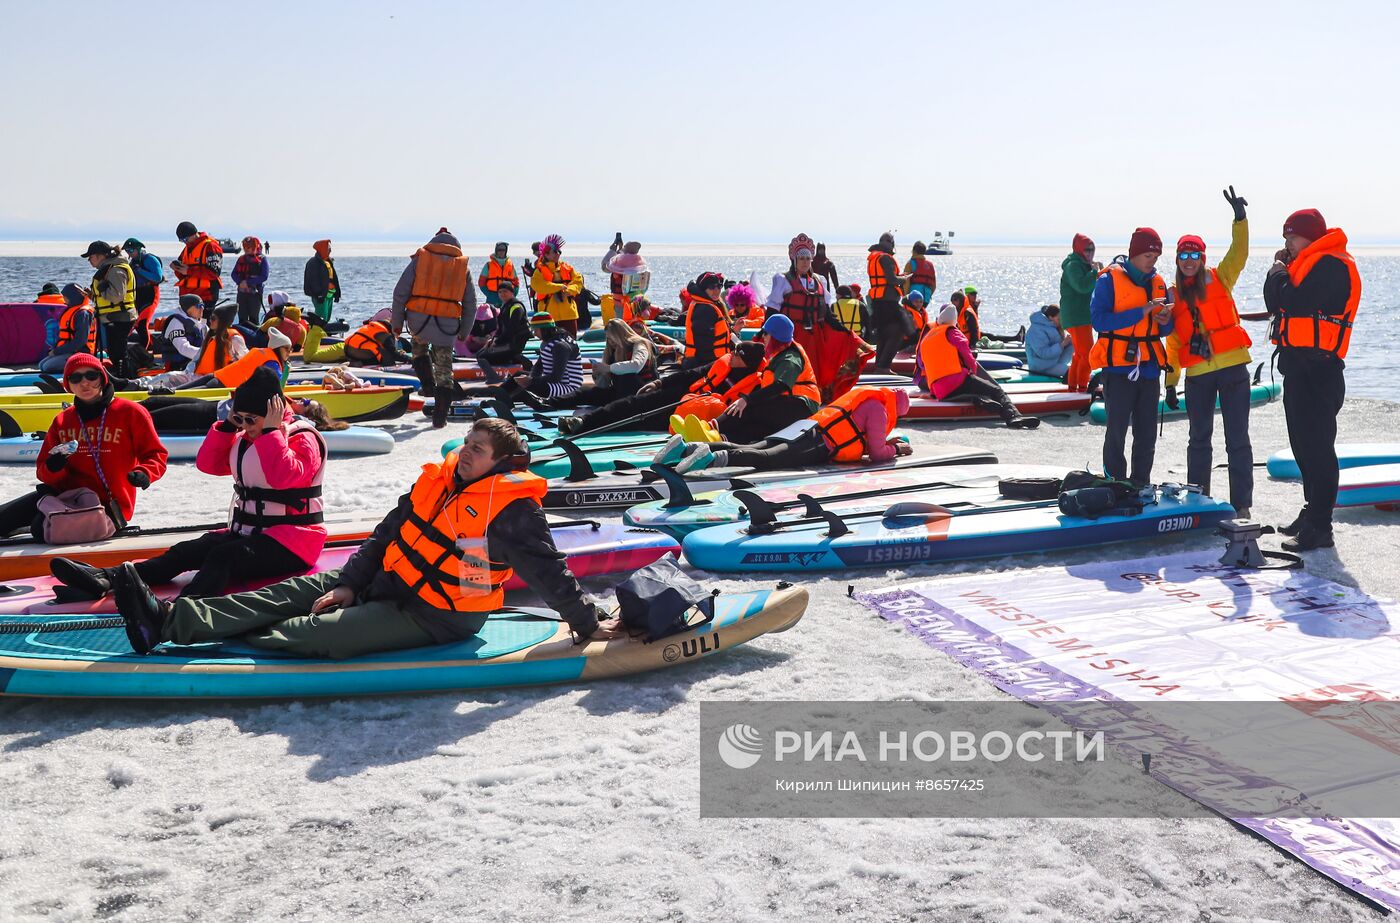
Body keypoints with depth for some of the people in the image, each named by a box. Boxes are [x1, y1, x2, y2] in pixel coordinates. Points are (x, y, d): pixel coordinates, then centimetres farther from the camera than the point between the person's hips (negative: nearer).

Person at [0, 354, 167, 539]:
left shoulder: (130, 412, -6)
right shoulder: (62, 421, 9)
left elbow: (156, 454, -5)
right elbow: (43, 470, 11)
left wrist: (143, 474, -27)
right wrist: (52, 468, -14)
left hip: (108, 503, -6)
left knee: (43, 529, -28)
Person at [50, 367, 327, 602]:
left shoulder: (303, 438, -10)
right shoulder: (245, 437, 16)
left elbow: (283, 476, -28)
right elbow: (208, 463, 11)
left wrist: (271, 430, -22)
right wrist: (228, 424, 2)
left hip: (289, 540, -8)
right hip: (246, 533, 8)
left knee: (222, 557, -34)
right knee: (186, 551, -12)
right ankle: (103, 579, -28)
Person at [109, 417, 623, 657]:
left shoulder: (512, 510, -17)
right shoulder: (440, 479, 7)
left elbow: (548, 572, -14)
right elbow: (389, 532, 9)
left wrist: (588, 623, -15)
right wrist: (348, 584, 3)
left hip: (434, 618, -8)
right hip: (388, 584, 8)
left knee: (320, 633, -20)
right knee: (301, 592, -4)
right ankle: (172, 619, -11)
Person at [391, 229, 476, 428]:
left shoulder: (420, 259, 7)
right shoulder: (463, 266, 12)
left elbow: (400, 292, 2)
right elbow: (470, 304, 13)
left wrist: (396, 322, 8)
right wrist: (464, 331, 21)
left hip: (418, 320, 0)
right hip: (447, 324, 0)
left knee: (419, 346, 32)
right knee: (444, 371, 8)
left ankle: (428, 384, 12)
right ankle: (439, 419, 9)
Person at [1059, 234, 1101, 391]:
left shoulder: (1084, 265, 17)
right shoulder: (1073, 265, -13)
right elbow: (1082, 286, -28)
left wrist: (1100, 272, 4)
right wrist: (1095, 272, -18)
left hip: (1084, 316, 11)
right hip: (1076, 317, -11)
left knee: (1079, 354, 16)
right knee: (1087, 354, -14)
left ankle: (1072, 387, 23)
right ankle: (1082, 388, -13)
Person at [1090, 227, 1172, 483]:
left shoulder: (1158, 283, 13)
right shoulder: (1109, 279, -5)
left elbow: (1165, 330, 18)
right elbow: (1098, 320, -18)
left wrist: (1165, 321, -6)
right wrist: (1141, 312, -22)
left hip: (1149, 369, 6)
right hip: (1118, 368, -6)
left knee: (1147, 435, 10)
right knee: (1117, 432, -5)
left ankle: (1141, 488, 19)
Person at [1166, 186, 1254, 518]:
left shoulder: (1219, 279, 5)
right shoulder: (1174, 296, 9)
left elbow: (1239, 253, -11)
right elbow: (1173, 341, 11)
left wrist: (1240, 218, -26)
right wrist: (1171, 382, 10)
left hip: (1233, 368, -2)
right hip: (1197, 375, 2)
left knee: (1237, 439, -1)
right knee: (1198, 440, 11)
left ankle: (1241, 505, 2)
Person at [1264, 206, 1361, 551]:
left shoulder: (1330, 264, -13)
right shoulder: (1306, 264, 20)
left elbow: (1295, 302, -23)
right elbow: (1276, 304, 17)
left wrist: (1278, 275, -5)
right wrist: (1278, 271, 3)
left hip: (1317, 370, -11)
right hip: (1298, 366, 11)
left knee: (1316, 446, -10)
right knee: (1304, 445, 17)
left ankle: (1319, 527, -8)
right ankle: (1312, 512, 27)